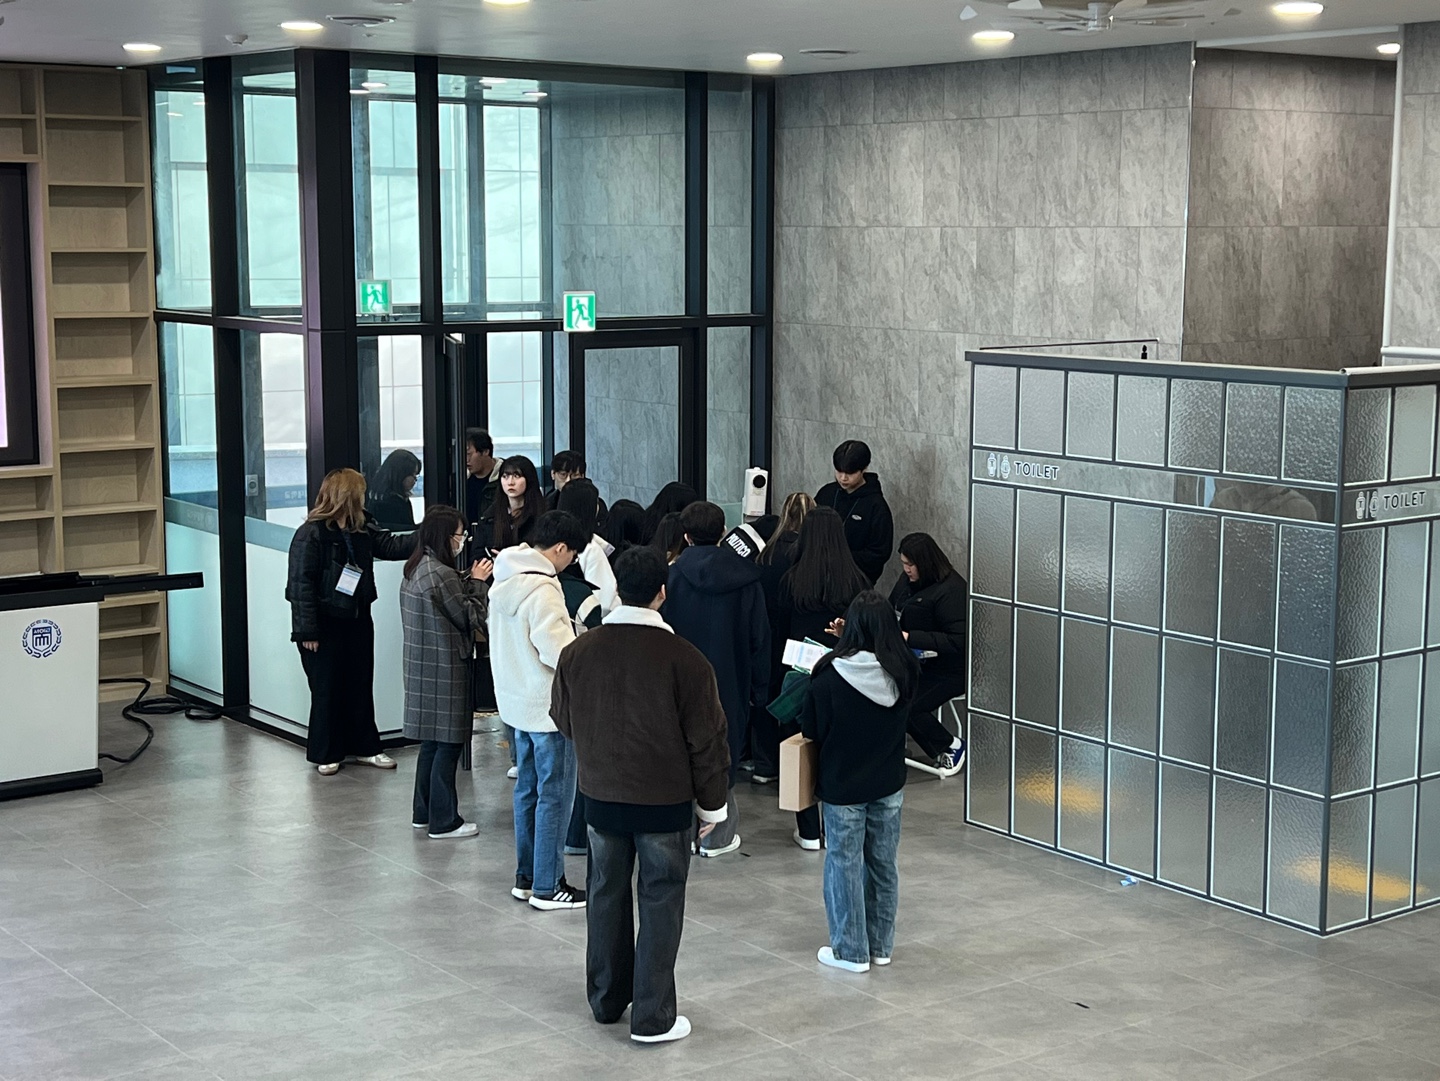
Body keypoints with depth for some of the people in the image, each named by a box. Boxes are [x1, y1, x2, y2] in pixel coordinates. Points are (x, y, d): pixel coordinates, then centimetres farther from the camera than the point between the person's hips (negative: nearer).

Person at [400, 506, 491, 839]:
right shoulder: (441, 574, -20)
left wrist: (470, 580, 7)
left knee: (432, 742, 18)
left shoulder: (415, 569, 8)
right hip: (444, 669, -10)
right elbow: (470, 617, -13)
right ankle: (444, 822, 4)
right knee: (448, 743, -1)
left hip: (423, 667, 10)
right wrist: (478, 582, -2)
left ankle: (424, 813, 26)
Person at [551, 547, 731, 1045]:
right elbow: (708, 741, -11)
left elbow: (562, 718, 9)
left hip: (600, 795, 4)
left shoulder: (578, 652, -7)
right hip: (665, 799, -3)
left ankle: (606, 999, 31)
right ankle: (653, 1017, 11)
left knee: (606, 894, 18)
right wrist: (712, 805, 1)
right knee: (660, 902, 7)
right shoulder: (685, 661, -18)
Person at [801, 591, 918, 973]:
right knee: (883, 863, 16)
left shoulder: (830, 677, -21)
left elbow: (811, 730, -10)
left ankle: (850, 950, 17)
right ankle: (881, 945, 27)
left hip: (843, 786, -4)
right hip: (889, 784, 4)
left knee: (844, 863, 9)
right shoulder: (904, 672, -10)